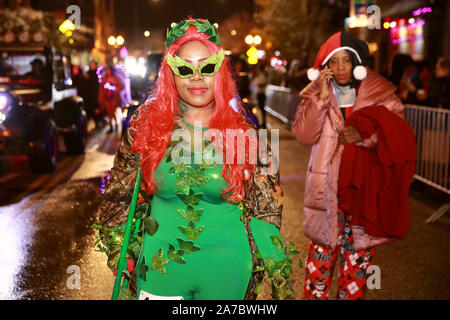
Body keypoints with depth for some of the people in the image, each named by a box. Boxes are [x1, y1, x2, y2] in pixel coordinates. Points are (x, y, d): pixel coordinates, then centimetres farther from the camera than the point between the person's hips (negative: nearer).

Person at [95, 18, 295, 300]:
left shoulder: (243, 134, -5)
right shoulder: (146, 126, -4)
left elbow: (266, 211, -1)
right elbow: (118, 197, 6)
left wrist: (282, 282, -2)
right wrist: (120, 253, 0)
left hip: (227, 271, 0)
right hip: (159, 267, 1)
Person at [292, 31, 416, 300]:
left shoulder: (379, 91, 1)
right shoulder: (316, 93, 4)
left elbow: (401, 134, -3)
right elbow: (304, 135, -8)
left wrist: (364, 134, -18)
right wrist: (322, 96, -16)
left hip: (365, 185, 0)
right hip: (328, 185, 0)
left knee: (359, 249, 8)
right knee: (323, 245, 4)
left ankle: (352, 295, 25)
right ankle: (314, 294, 20)